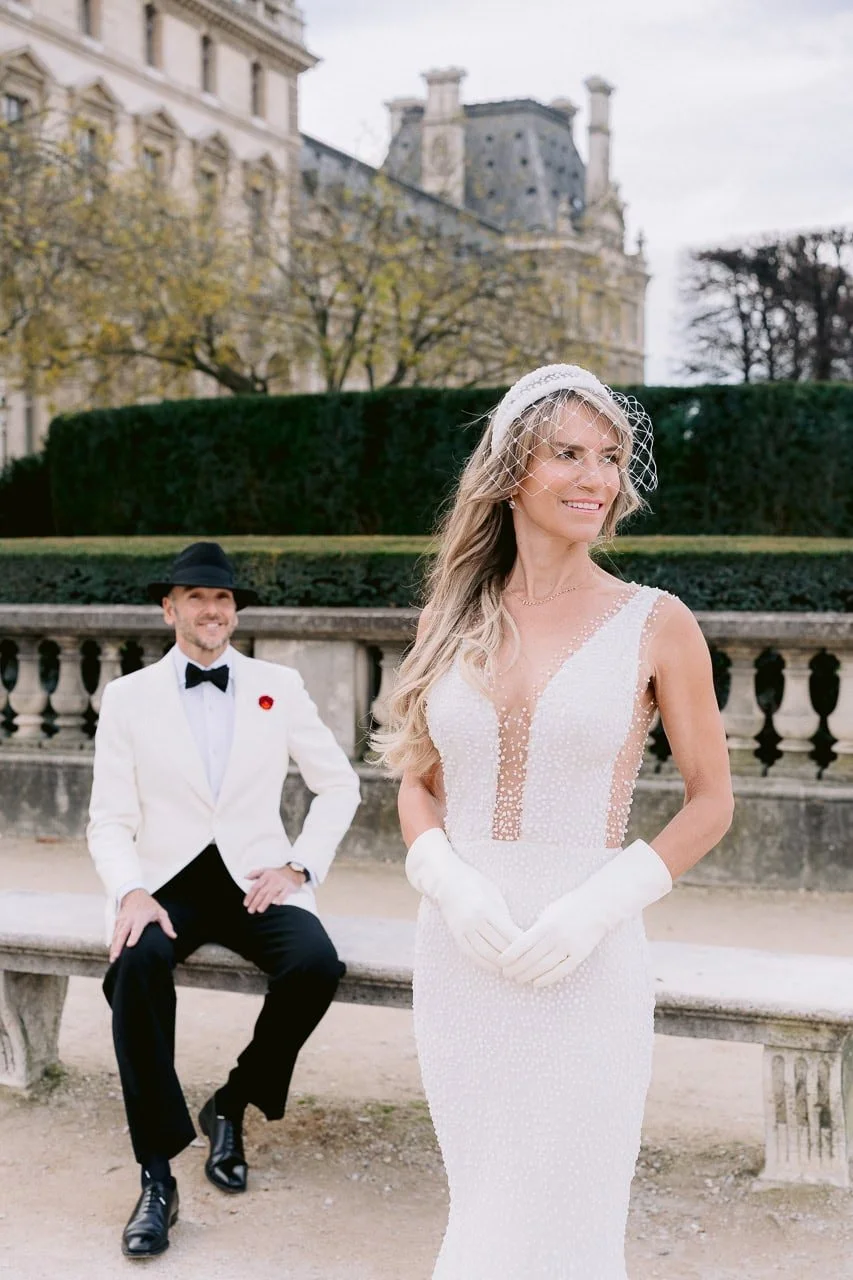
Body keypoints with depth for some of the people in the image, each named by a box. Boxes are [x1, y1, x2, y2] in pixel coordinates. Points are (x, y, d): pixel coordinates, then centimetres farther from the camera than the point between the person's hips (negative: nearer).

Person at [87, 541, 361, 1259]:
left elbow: (339, 784, 12)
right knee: (138, 963, -34)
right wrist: (131, 893, -16)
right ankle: (157, 1177, -25)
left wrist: (300, 865, -2)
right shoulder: (128, 697, 5)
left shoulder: (279, 687, 7)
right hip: (165, 884, -1)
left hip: (255, 881, 1)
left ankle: (233, 1106, -2)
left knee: (317, 963, -30)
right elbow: (110, 820, 4)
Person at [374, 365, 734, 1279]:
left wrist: (598, 906, -12)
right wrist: (452, 885, -8)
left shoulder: (655, 623, -3)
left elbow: (710, 800, 1)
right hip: (458, 955, 3)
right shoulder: (456, 623, 6)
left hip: (584, 965, -3)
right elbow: (417, 787, 12)